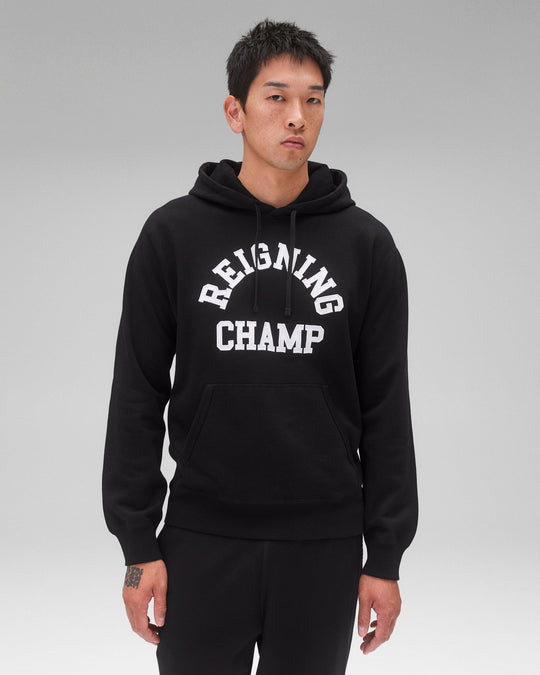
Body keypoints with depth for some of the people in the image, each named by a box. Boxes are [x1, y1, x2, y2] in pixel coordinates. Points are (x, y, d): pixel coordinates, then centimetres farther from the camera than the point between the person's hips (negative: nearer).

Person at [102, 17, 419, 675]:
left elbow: (386, 408, 3)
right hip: (203, 538, -1)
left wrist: (386, 556, 1)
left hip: (324, 546, 1)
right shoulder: (172, 233, 0)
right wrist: (138, 544, -3)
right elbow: (138, 395, 1)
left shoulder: (366, 244, 2)